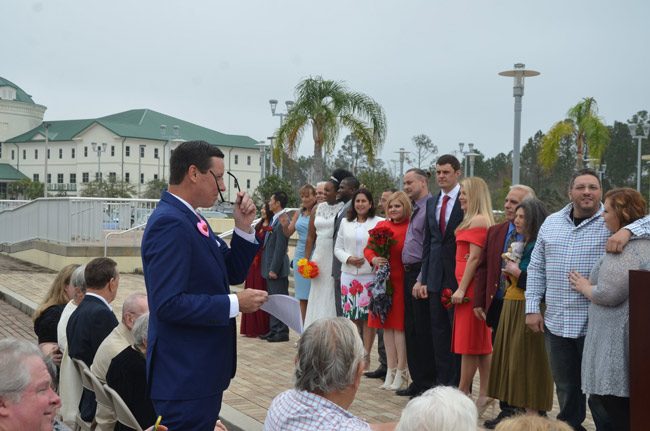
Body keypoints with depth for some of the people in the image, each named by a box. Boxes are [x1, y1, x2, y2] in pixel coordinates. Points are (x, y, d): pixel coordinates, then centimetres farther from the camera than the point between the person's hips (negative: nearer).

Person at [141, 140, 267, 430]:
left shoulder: (191, 220, 11)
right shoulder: (170, 223, -20)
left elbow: (232, 274, 15)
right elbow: (169, 303, -27)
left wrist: (243, 227, 2)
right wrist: (235, 304, -20)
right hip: (185, 377, -10)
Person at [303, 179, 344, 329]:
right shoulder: (317, 209, 12)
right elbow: (311, 236, 13)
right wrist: (306, 260, 7)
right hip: (319, 256, 5)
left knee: (332, 297, -5)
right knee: (317, 295, 6)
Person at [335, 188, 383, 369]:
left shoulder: (379, 223, -2)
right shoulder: (345, 222, 12)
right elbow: (337, 248, 12)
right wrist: (348, 258, -5)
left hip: (370, 275, -4)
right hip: (349, 275, 4)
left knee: (368, 318, -1)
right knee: (351, 316, 6)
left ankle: (366, 356, 7)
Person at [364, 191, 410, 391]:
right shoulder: (381, 225, 11)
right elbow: (368, 249, 11)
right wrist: (374, 259, -9)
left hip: (401, 282, -6)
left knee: (399, 325, -2)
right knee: (386, 325, 9)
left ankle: (401, 372, 8)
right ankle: (391, 370, 18)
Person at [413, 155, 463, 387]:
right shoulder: (431, 203, 13)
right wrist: (423, 278, 10)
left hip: (457, 276, -6)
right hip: (436, 278, 6)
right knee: (439, 331, 11)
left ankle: (457, 384, 9)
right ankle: (441, 381, 20)